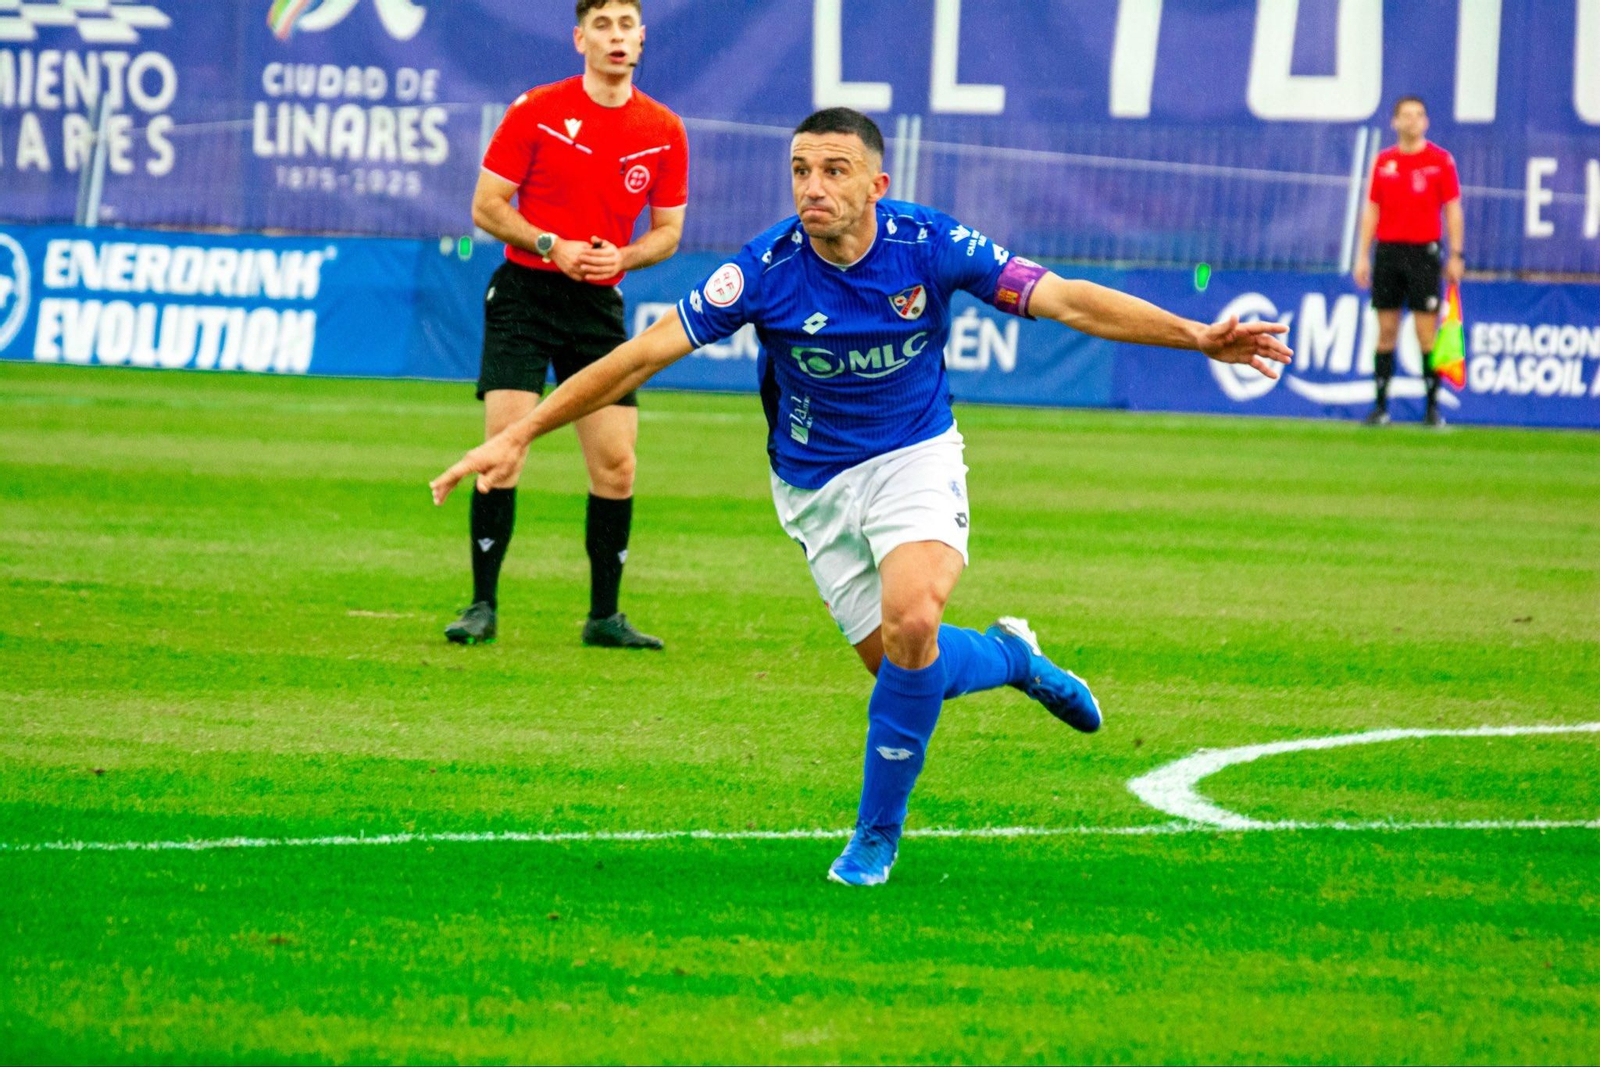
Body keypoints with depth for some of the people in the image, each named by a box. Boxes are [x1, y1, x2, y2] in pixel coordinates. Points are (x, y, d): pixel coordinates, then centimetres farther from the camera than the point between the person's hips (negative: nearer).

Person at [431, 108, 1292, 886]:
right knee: (900, 663, -3)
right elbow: (644, 353, -17)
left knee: (911, 625, -26)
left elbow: (1067, 301, -14)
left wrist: (1197, 336, -23)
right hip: (816, 486, 1)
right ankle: (1007, 656, 34)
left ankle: (876, 832, -8)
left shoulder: (931, 246, -17)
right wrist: (519, 435, -21)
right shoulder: (767, 271, -20)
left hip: (916, 459, -1)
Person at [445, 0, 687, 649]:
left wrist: (620, 257, -10)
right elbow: (486, 207, -2)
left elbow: (667, 231, 11)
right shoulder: (537, 111, -4)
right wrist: (551, 246, -16)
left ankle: (604, 616, 12)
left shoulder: (663, 131, 4)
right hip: (523, 295, -3)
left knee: (616, 463, -1)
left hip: (598, 304, 3)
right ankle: (483, 606, -3)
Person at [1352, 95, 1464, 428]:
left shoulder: (1441, 160, 1)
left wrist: (1456, 256, -6)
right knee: (1386, 332, 4)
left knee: (1427, 332, -5)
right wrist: (1363, 256, 7)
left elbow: (1453, 210, 0)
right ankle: (1380, 406, 7)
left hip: (1423, 251, -3)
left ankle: (1432, 407, -1)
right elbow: (1371, 210, 12)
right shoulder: (1383, 161, 10)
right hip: (1388, 251, 3)